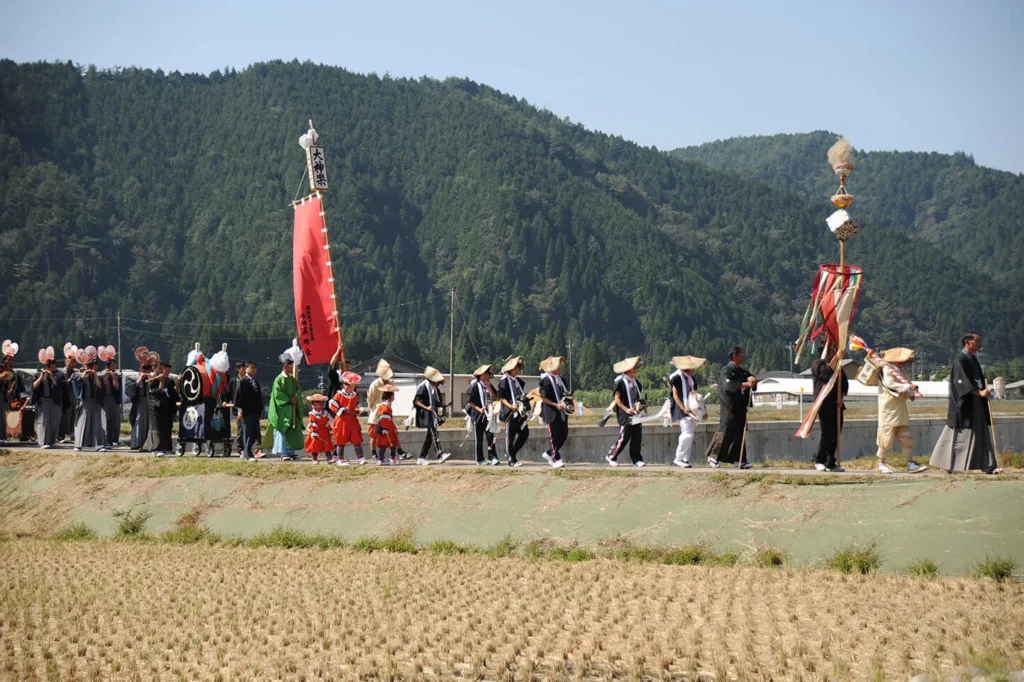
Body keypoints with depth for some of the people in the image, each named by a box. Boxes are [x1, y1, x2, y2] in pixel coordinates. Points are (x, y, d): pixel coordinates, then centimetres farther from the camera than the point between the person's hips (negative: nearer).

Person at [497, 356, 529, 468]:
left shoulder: (519, 381, 17)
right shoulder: (504, 381, -6)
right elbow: (501, 397, -10)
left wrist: (526, 398, 8)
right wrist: (510, 406, -21)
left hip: (520, 412, 8)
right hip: (510, 412, -8)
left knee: (524, 434, 4)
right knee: (510, 435, -2)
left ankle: (510, 453, 19)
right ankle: (511, 460, 2)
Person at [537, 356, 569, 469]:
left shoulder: (560, 379, 11)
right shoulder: (546, 380, -13)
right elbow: (543, 398, -14)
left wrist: (566, 400, 5)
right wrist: (556, 405, -18)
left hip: (561, 411, 8)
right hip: (551, 412, -8)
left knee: (564, 434, 9)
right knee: (554, 435, -2)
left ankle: (549, 454, 24)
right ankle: (556, 459, 5)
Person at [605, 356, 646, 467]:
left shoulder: (636, 382, 14)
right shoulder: (621, 382, -8)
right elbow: (617, 399, -10)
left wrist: (639, 404, 0)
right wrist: (626, 409, -18)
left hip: (636, 414, 7)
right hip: (625, 416, -7)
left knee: (637, 437, 3)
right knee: (624, 437, -7)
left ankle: (636, 459, 7)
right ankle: (611, 456, 8)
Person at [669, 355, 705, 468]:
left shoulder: (691, 378, 16)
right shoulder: (677, 377, -8)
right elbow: (675, 395, -11)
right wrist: (683, 408, -19)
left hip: (691, 410, 8)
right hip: (682, 411, -8)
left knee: (689, 435, 7)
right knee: (687, 434, -16)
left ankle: (685, 459, 12)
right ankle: (678, 458, -8)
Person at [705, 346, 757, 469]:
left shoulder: (742, 372, 18)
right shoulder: (726, 371, -8)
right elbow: (728, 385, -23)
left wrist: (751, 378, -14)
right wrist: (745, 384, -26)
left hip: (740, 408, 8)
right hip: (729, 407, -8)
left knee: (739, 433, 5)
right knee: (725, 432, -8)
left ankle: (738, 460, 6)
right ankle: (712, 455, 4)